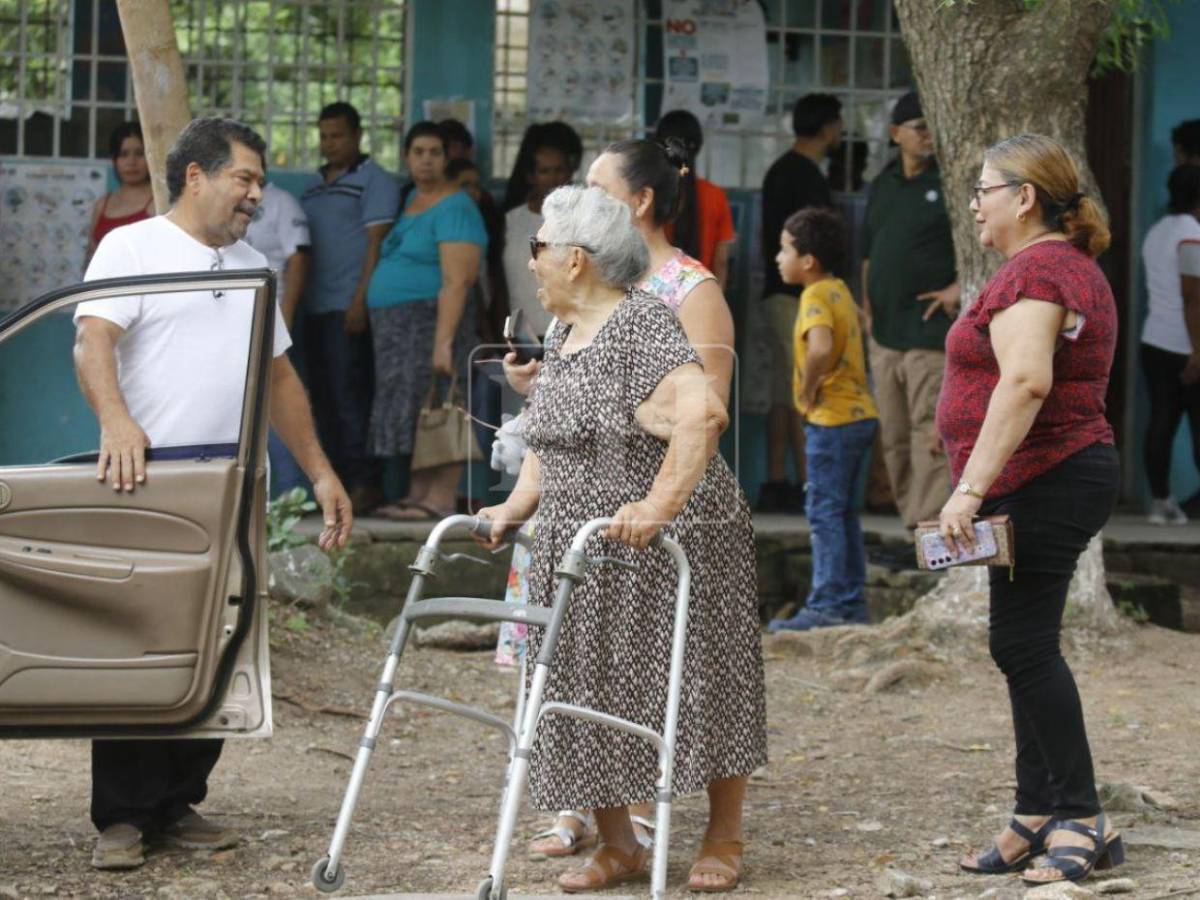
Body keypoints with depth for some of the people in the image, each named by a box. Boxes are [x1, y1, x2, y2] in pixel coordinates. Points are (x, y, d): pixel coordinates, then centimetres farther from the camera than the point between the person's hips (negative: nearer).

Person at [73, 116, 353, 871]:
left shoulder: (252, 267, 21)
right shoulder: (132, 248, -1)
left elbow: (280, 376, 26)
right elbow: (94, 339, -16)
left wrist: (320, 471, 20)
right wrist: (116, 421, -34)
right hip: (149, 474, -6)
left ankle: (180, 803, 12)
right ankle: (123, 816, -1)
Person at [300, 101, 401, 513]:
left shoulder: (375, 181, -3)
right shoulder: (313, 186, 20)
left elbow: (377, 244, -10)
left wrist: (360, 301, -18)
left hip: (349, 308, -8)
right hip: (315, 307, 8)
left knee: (349, 394, -11)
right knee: (323, 397, 7)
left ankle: (364, 482, -10)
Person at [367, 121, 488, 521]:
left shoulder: (454, 209, -10)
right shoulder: (412, 201, 18)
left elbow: (456, 282, -18)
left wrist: (444, 340, -25)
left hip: (431, 319, -9)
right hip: (396, 324, 9)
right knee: (410, 412, 7)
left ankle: (441, 499, -12)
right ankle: (418, 496, 10)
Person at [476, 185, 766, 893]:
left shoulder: (644, 325, -15)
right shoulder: (563, 337, 14)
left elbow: (703, 414, -30)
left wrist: (661, 502, -37)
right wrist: (518, 506, 8)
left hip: (668, 545, -9)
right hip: (578, 555, 9)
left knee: (693, 684, 0)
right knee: (586, 694, 6)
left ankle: (725, 838, 12)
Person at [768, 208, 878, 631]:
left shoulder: (815, 297, -15)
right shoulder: (841, 291, 13)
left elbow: (820, 347, -34)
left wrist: (808, 390, -19)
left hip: (832, 420, -9)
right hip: (861, 412, 9)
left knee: (825, 512, -6)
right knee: (844, 513, 14)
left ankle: (827, 604, -6)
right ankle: (852, 600, 17)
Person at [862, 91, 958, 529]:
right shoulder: (883, 185, 16)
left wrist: (961, 285, -13)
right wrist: (867, 307, 14)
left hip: (930, 331, -8)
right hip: (885, 332, 8)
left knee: (930, 434, -13)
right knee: (894, 439, 11)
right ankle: (910, 520, 19)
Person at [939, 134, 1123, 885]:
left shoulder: (1031, 273, -15)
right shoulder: (1077, 267, 20)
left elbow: (1026, 381, -28)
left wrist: (973, 486, -29)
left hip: (1042, 483, -11)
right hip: (1075, 468, 11)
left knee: (1024, 646, -9)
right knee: (1027, 647, 11)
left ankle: (1082, 820, -6)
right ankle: (1042, 817, 14)